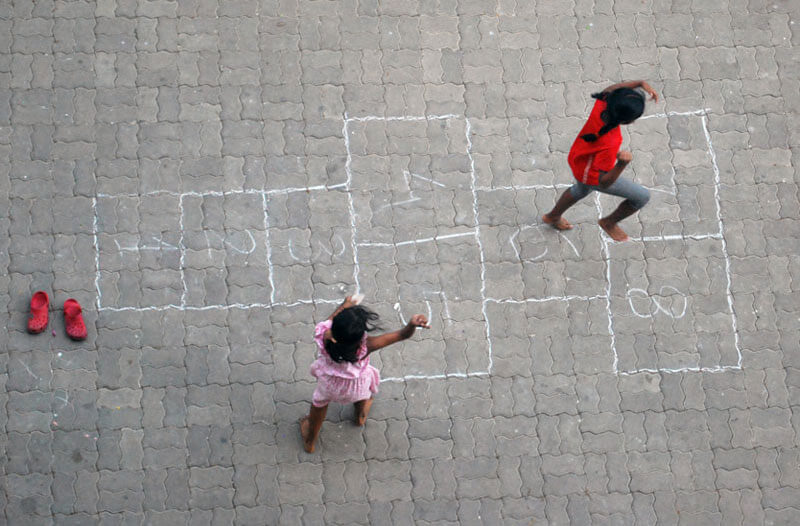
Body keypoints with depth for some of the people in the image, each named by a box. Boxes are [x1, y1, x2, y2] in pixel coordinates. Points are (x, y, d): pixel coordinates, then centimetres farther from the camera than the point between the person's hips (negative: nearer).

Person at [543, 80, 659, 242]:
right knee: (643, 196, 10)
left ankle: (553, 217, 66)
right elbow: (604, 183, -36)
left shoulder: (602, 103, -30)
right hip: (593, 176, -7)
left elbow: (610, 89, -4)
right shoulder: (609, 144, -46)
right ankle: (610, 222, 37)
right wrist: (622, 164, -54)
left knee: (582, 189, 41)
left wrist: (641, 83, -13)